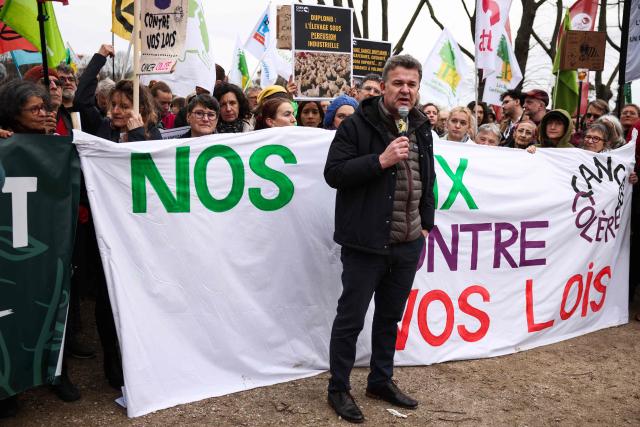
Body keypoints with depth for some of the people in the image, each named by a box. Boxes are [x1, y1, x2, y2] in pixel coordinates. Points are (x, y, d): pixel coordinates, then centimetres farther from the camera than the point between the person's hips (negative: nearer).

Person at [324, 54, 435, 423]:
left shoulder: (422, 129, 11)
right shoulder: (358, 124, -8)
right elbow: (334, 173, -14)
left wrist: (426, 224, 13)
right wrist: (380, 160, -23)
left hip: (408, 244, 6)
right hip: (366, 243, -6)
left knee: (391, 317, 17)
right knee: (351, 318, 4)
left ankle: (381, 381, 34)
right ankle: (339, 388, 20)